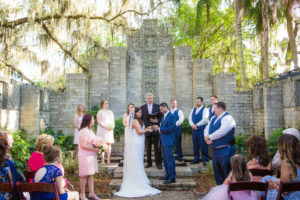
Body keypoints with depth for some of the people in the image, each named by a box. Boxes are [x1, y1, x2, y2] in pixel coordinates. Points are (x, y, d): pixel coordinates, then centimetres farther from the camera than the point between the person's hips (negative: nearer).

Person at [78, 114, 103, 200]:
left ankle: (91, 193, 23)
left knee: (91, 174, 14)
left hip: (91, 156, 9)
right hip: (85, 156, -9)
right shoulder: (84, 131, -19)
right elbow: (83, 146, -22)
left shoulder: (90, 130, 11)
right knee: (84, 175, 1)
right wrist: (94, 149, -25)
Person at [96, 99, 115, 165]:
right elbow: (99, 121, -7)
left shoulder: (110, 112, 17)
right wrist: (105, 126, -16)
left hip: (110, 130, 5)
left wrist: (112, 126, 0)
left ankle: (108, 160, 4)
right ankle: (102, 160, -4)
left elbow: (113, 121, 20)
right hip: (102, 129, -5)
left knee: (109, 144, 1)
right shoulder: (100, 112, 0)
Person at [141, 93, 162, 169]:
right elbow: (140, 118, 6)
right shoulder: (142, 107, 5)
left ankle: (158, 163, 9)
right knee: (148, 148, 8)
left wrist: (156, 120, -16)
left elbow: (161, 117, 3)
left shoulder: (157, 106, 3)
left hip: (156, 129, -1)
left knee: (157, 147, 1)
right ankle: (149, 162, 19)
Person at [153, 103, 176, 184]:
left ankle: (172, 177, 3)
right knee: (165, 159, 16)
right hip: (164, 141, 9)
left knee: (169, 158, -4)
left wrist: (159, 129, -17)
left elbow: (171, 128, -21)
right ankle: (167, 175, 28)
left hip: (168, 141, -9)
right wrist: (157, 127, -1)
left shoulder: (171, 116, -14)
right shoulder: (164, 116, 14)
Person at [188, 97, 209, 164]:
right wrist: (192, 125, -10)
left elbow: (204, 120, -13)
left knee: (203, 145, -4)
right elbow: (190, 118, 8)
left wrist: (196, 125, -15)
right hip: (194, 130, 6)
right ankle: (196, 159, 19)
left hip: (201, 130, -5)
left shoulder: (205, 110, -3)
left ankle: (205, 160, 7)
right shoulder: (193, 110, 15)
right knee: (195, 145, 10)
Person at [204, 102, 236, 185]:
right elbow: (207, 129, 13)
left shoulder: (227, 118, -13)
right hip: (215, 149, 9)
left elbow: (222, 131, -25)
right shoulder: (213, 118, 14)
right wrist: (207, 138, -8)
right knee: (217, 171, 18)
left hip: (225, 150, -9)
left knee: (227, 172, -5)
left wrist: (210, 137, -15)